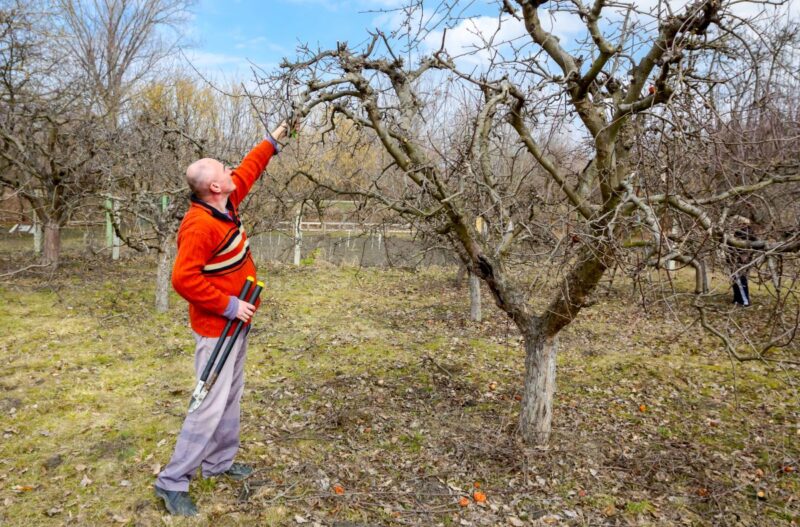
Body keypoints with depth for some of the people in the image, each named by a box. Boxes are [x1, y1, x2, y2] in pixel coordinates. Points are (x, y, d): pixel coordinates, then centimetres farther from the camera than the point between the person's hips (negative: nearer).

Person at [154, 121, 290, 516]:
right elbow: (183, 279, -28)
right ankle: (172, 482, 10)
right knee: (210, 406, -5)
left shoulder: (225, 203, 3)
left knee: (231, 397, 17)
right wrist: (229, 305, -23)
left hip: (236, 324, 10)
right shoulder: (200, 225, -24)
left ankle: (219, 463, 32)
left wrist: (275, 139, 22)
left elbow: (249, 169, 17)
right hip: (217, 328, -10)